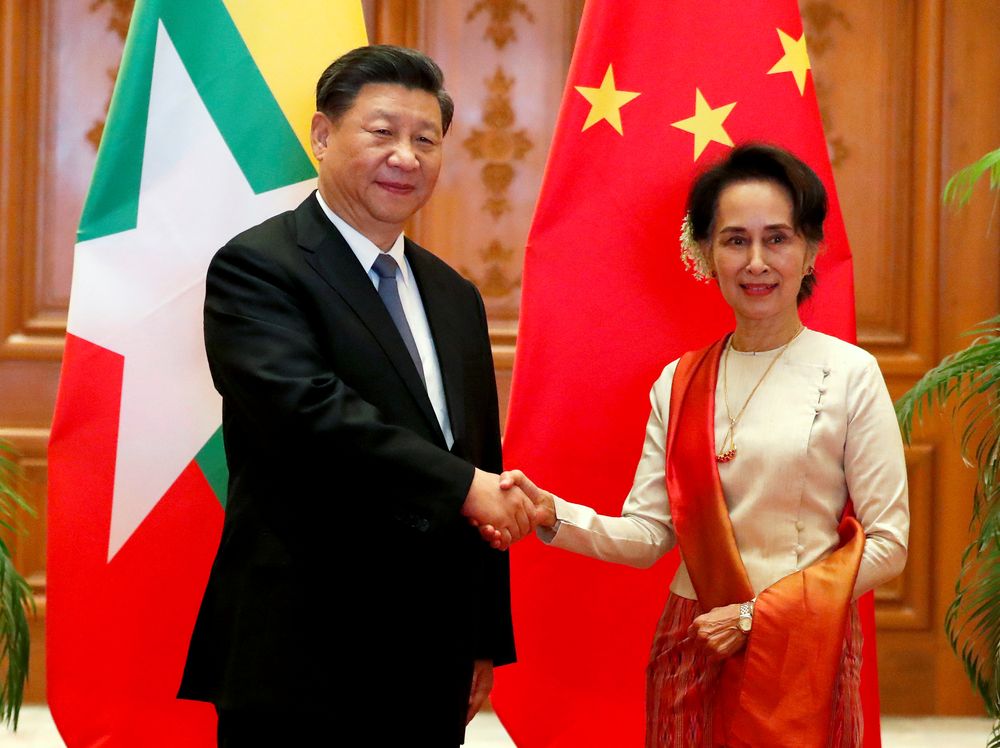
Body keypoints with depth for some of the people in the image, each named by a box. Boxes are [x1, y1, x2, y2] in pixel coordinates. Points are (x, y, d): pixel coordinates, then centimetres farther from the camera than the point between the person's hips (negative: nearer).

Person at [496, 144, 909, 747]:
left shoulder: (849, 373, -5)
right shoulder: (678, 384, 6)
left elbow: (887, 543, -7)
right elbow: (648, 533, 1)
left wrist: (762, 615, -12)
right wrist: (551, 515, -16)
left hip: (805, 648, -3)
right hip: (693, 649, 3)